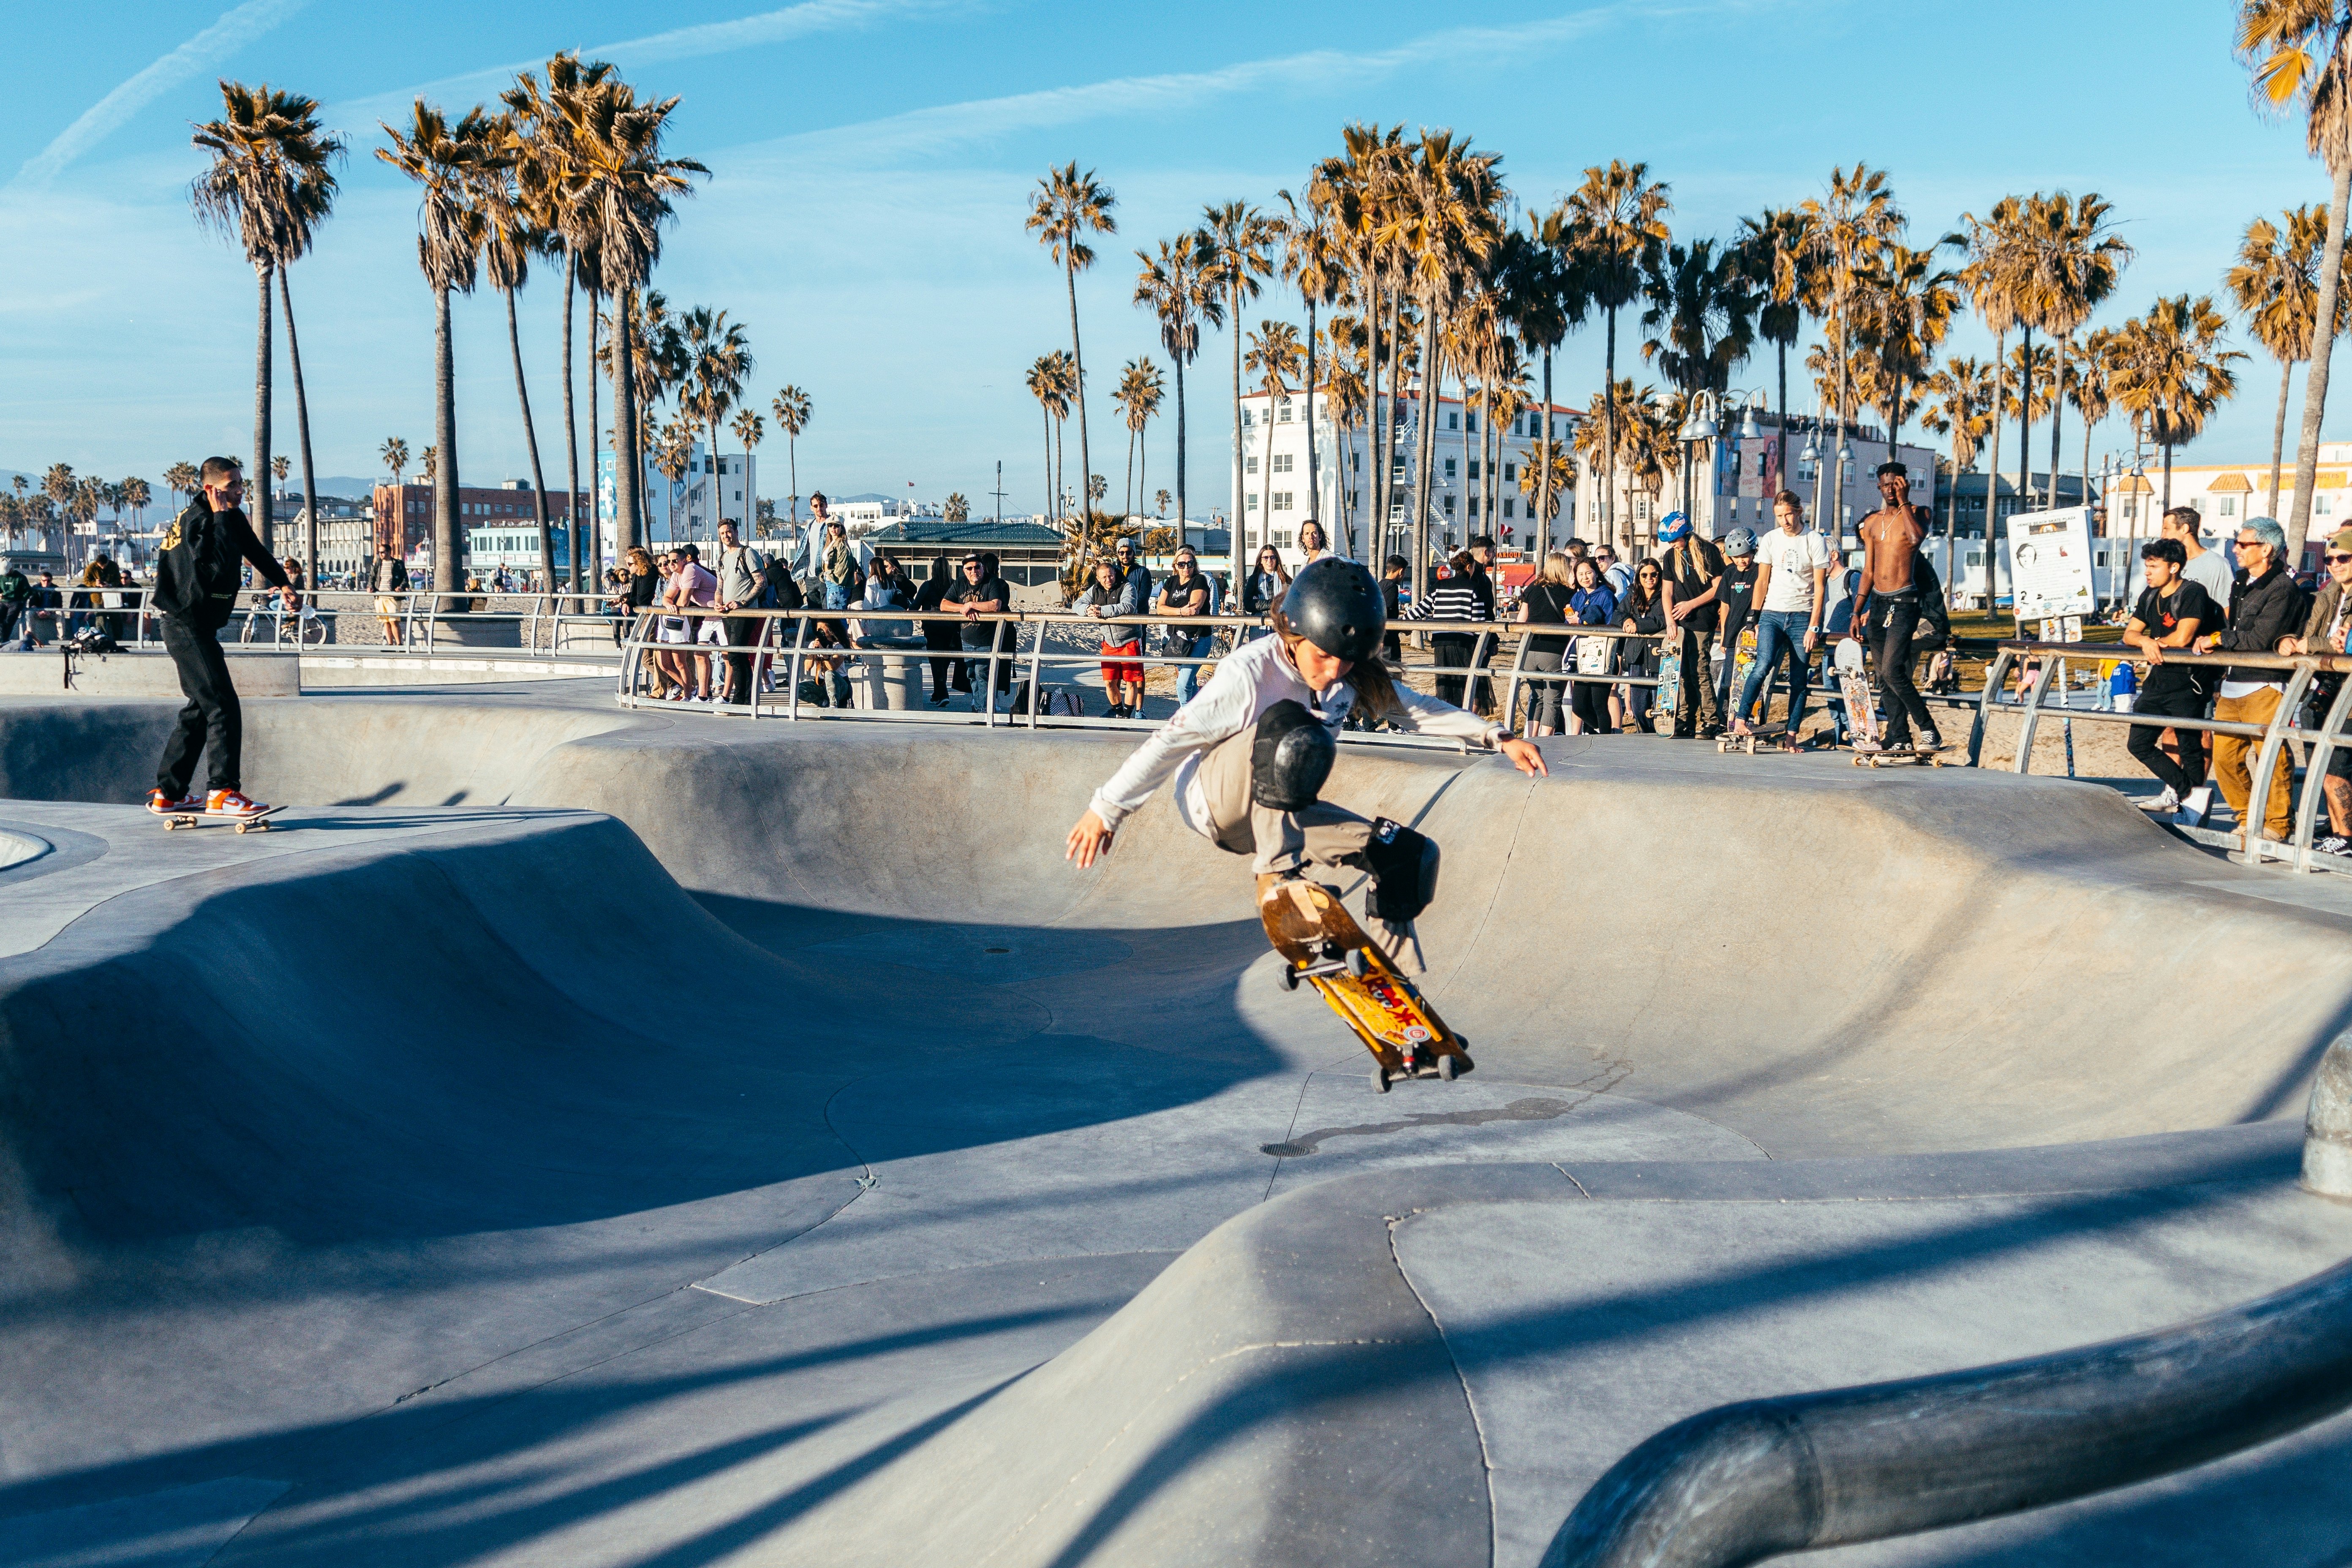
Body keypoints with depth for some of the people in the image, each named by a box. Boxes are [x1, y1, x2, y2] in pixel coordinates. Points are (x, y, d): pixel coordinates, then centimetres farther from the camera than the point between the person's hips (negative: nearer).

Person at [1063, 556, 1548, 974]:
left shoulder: (1353, 674, -6)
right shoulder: (1250, 674, -25)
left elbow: (1417, 709, 4)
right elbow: (1173, 740, -21)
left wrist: (1500, 738, -3)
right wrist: (1106, 809, -17)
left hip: (1279, 814, 7)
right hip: (1214, 799, -7)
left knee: (1410, 855, -7)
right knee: (1290, 727, -38)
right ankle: (1276, 873, -31)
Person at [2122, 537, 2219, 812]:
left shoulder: (2193, 593, -13)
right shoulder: (2150, 595, 11)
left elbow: (2182, 638, -22)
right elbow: (2130, 634, 8)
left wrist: (2156, 642, -3)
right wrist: (2146, 641, -14)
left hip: (2187, 683, -8)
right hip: (2158, 681, 8)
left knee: (2190, 748, -2)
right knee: (2138, 744, 7)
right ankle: (2183, 787, 17)